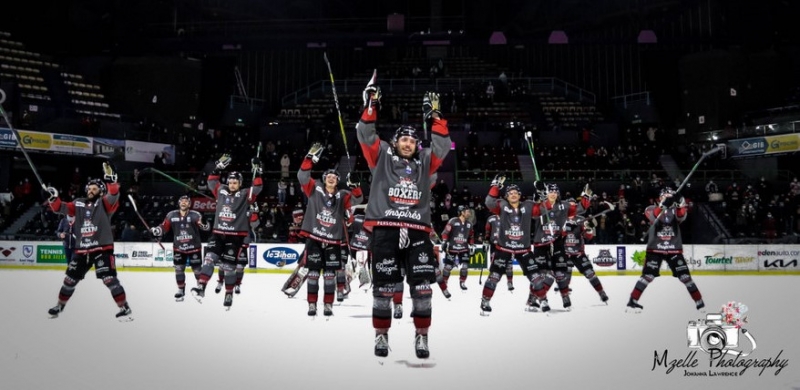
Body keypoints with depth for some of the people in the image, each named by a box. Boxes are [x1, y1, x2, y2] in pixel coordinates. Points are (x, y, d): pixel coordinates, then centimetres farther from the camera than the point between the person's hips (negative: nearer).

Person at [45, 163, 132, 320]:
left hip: (102, 248, -6)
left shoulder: (104, 203, -3)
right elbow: (61, 208, 10)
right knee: (70, 278, 15)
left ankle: (124, 307, -9)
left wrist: (111, 180, -39)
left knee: (109, 278, -15)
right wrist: (53, 198, -9)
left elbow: (114, 195, -23)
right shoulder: (78, 203, 13)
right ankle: (60, 305, 35)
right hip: (82, 249, 6)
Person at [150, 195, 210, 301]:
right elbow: (164, 227, 1)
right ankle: (181, 290, 17)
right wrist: (156, 230, -17)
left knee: (197, 269, 5)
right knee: (179, 269, 3)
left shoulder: (195, 215, -10)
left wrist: (205, 225, -41)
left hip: (194, 247, -2)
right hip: (178, 248, 2)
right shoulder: (172, 215, -1)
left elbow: (203, 225, -18)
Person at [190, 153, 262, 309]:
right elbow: (212, 181, 16)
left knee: (229, 265, 1)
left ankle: (229, 294, 15)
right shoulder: (221, 191, 10)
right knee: (209, 257, -12)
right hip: (218, 233, 4)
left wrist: (257, 171, -22)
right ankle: (201, 286, -14)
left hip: (236, 236, -4)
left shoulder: (245, 195, -2)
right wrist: (219, 166, 6)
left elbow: (257, 188, -15)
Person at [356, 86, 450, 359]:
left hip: (417, 231, 2)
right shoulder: (382, 156, 12)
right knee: (383, 285, 1)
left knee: (422, 286, -2)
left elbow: (442, 145, 12)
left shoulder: (423, 162, 18)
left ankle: (421, 336, 10)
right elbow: (365, 135, 4)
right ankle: (381, 335, 14)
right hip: (385, 230, -2)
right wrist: (370, 106, -2)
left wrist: (434, 117, 8)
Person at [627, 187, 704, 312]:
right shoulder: (652, 209, -1)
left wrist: (680, 204, -36)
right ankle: (633, 301, -7)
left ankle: (699, 302, 9)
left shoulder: (676, 210, 5)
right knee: (648, 276, -13)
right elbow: (655, 217, -24)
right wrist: (664, 205, -39)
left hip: (674, 249, 2)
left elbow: (681, 216, -18)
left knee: (685, 276, -2)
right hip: (655, 249, -2)